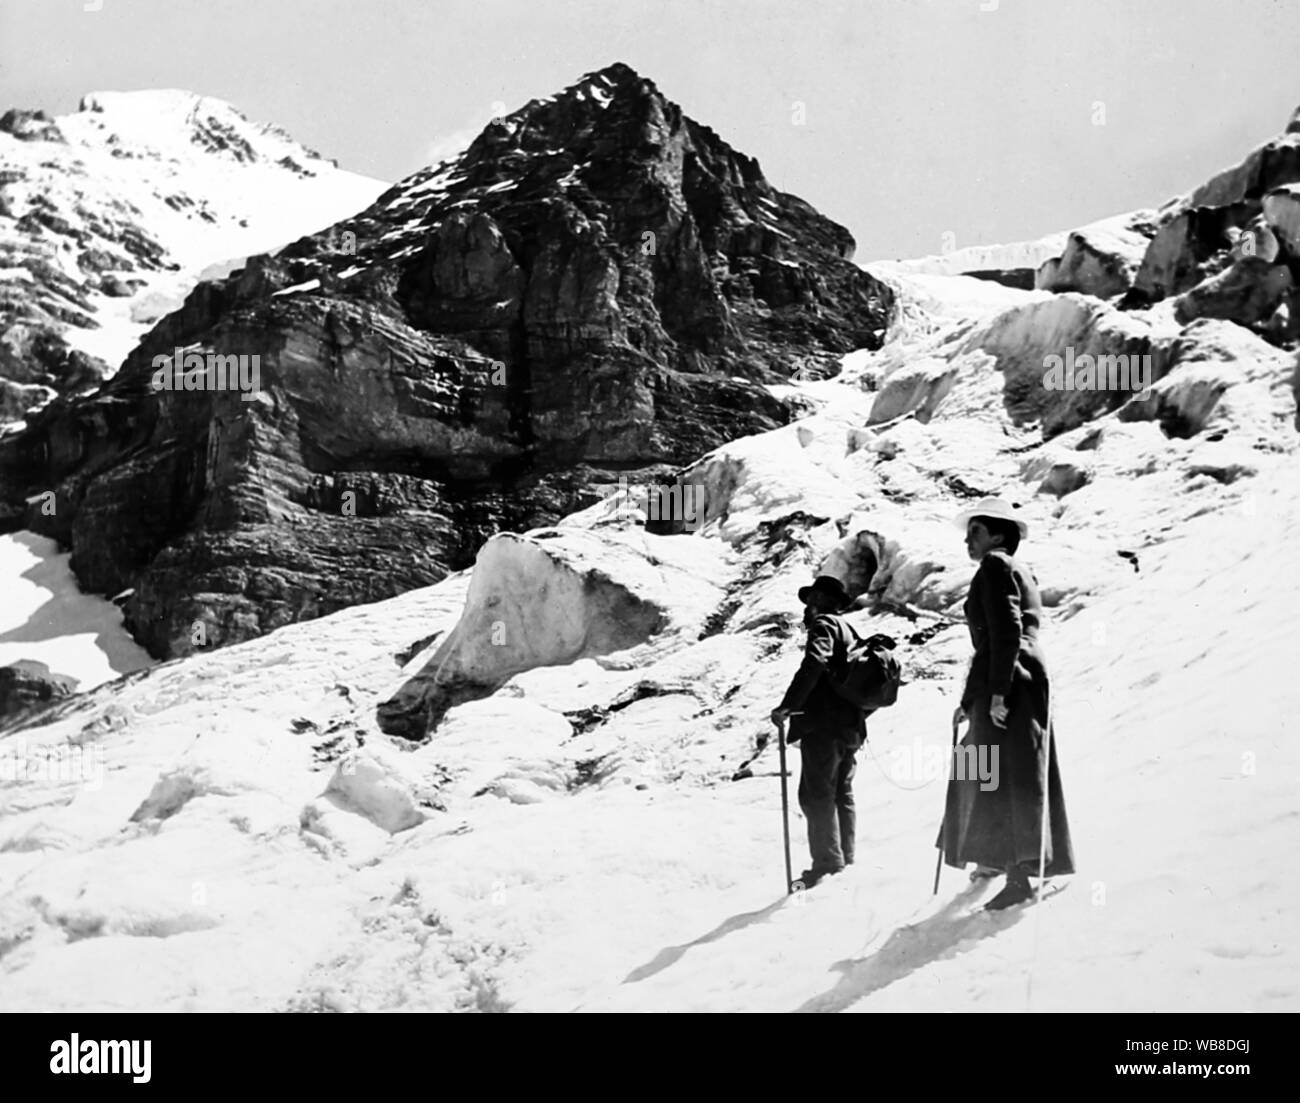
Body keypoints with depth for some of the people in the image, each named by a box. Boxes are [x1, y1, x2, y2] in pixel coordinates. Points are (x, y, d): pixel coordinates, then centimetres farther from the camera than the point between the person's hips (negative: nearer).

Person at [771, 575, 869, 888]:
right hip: (850, 727, 9)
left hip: (824, 727, -9)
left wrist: (787, 706, -27)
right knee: (842, 794, 13)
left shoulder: (823, 625, -7)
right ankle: (845, 862, 16)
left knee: (816, 795, -7)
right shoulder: (847, 630, 21)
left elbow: (813, 665, -25)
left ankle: (828, 865, -11)